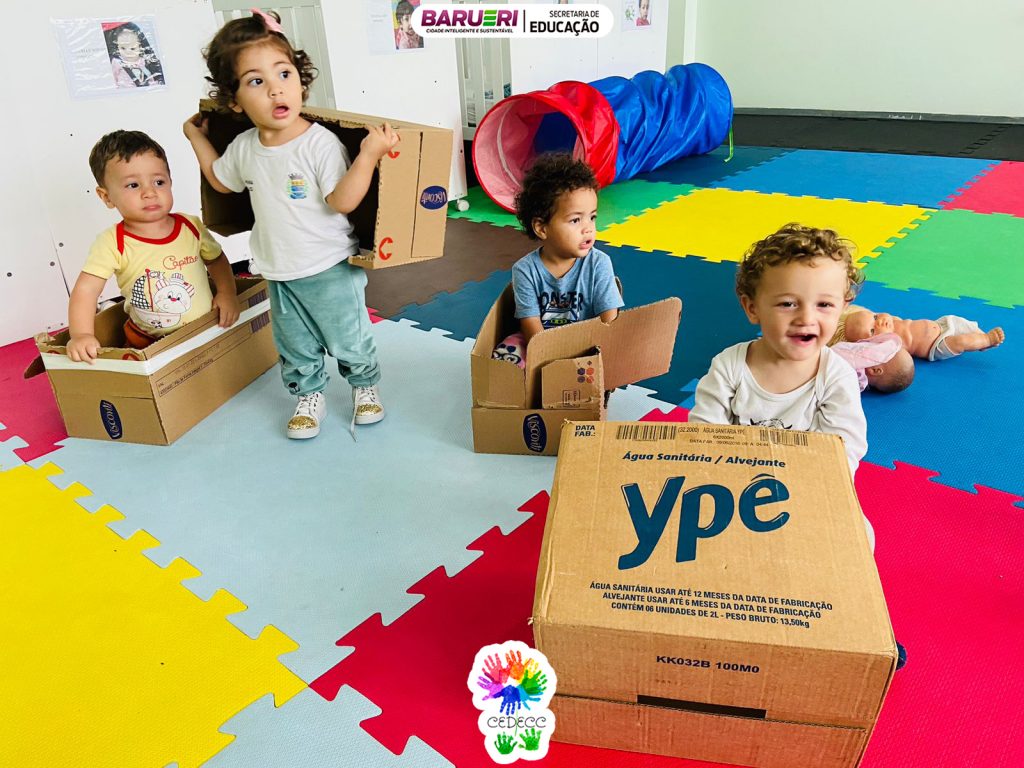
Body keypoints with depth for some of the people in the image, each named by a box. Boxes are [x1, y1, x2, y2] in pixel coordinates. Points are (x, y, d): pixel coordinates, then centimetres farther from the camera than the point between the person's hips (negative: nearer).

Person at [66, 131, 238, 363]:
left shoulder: (191, 227, -3)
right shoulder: (112, 243, -12)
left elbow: (216, 259, 14)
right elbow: (85, 289, -15)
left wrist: (227, 292, -2)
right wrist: (81, 335, -29)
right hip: (148, 344, -1)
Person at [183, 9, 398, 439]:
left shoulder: (320, 142, -18)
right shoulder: (244, 148, 0)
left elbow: (342, 201, -26)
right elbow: (219, 179, 21)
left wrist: (369, 153, -34)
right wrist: (197, 137, 22)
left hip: (330, 271, -5)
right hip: (279, 275, 5)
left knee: (349, 341, 10)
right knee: (295, 350, 18)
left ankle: (365, 387, 35)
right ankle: (309, 397, 38)